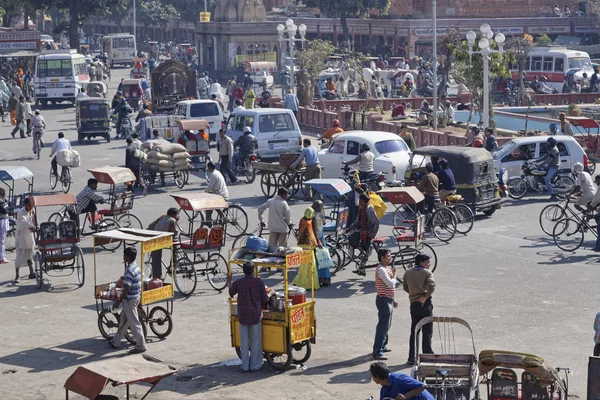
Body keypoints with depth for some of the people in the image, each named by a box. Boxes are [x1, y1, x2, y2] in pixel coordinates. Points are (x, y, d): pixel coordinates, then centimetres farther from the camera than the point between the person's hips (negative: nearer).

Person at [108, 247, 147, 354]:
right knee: (123, 320, 20)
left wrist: (119, 300, -18)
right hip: (136, 296, 10)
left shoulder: (129, 270, -24)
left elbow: (127, 288, -25)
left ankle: (141, 346, 5)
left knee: (134, 323, -2)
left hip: (130, 300, -10)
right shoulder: (136, 267, 6)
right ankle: (116, 342, 31)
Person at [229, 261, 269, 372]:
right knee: (256, 341, 8)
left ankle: (245, 365, 12)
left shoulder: (238, 283, -7)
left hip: (243, 315, 1)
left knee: (244, 341, 9)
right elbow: (265, 299, -5)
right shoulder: (259, 282, -10)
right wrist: (261, 306, 15)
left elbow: (231, 293, 12)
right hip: (256, 315, -1)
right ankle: (255, 365, 12)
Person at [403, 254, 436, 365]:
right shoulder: (427, 273, -11)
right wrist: (425, 296, -17)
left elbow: (405, 288, 13)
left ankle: (411, 358, 11)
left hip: (413, 304, 5)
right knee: (427, 332, 4)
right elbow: (432, 286, -26)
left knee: (414, 332, 12)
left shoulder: (407, 273, 6)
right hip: (425, 304, -5)